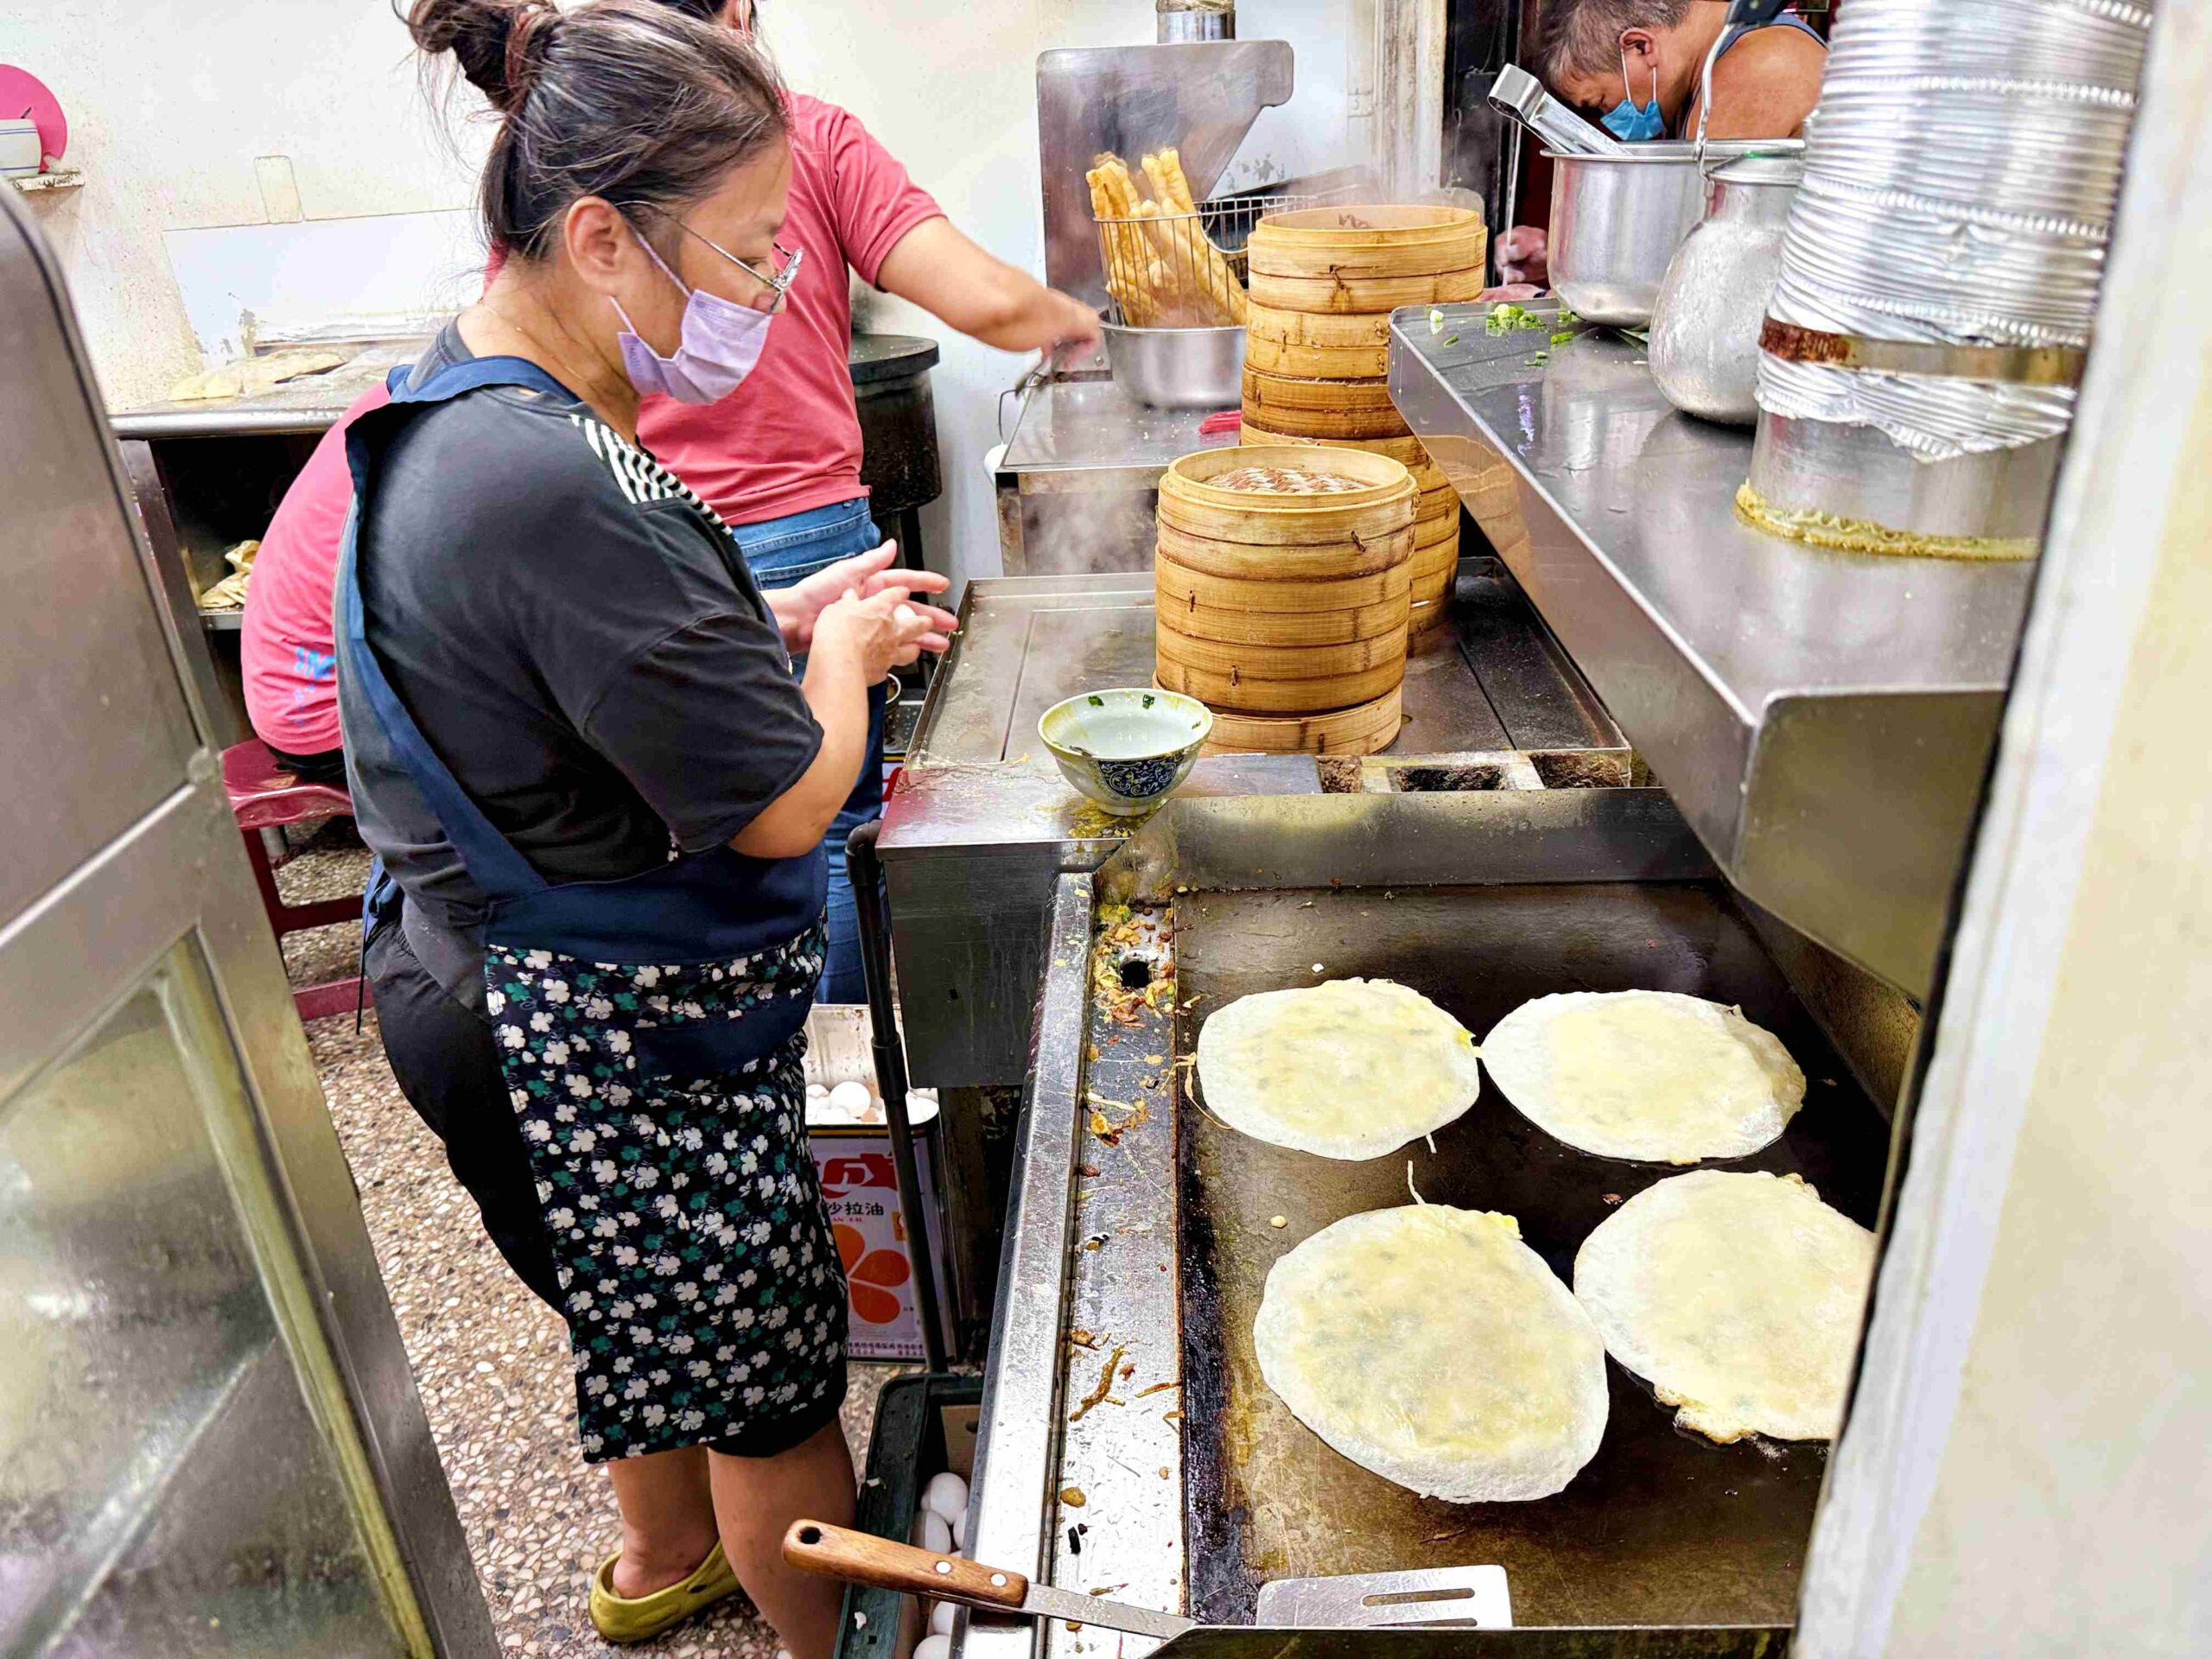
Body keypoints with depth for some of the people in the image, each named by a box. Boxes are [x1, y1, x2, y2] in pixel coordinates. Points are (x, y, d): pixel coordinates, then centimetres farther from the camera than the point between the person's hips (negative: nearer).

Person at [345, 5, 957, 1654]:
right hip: (617, 1046, -10)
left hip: (508, 998, 10)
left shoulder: (455, 405, 2)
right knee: (774, 1378, 13)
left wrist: (785, 617, 3)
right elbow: (782, 802, -26)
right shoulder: (557, 486, -32)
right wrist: (842, 655, -6)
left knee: (665, 1320, 31)